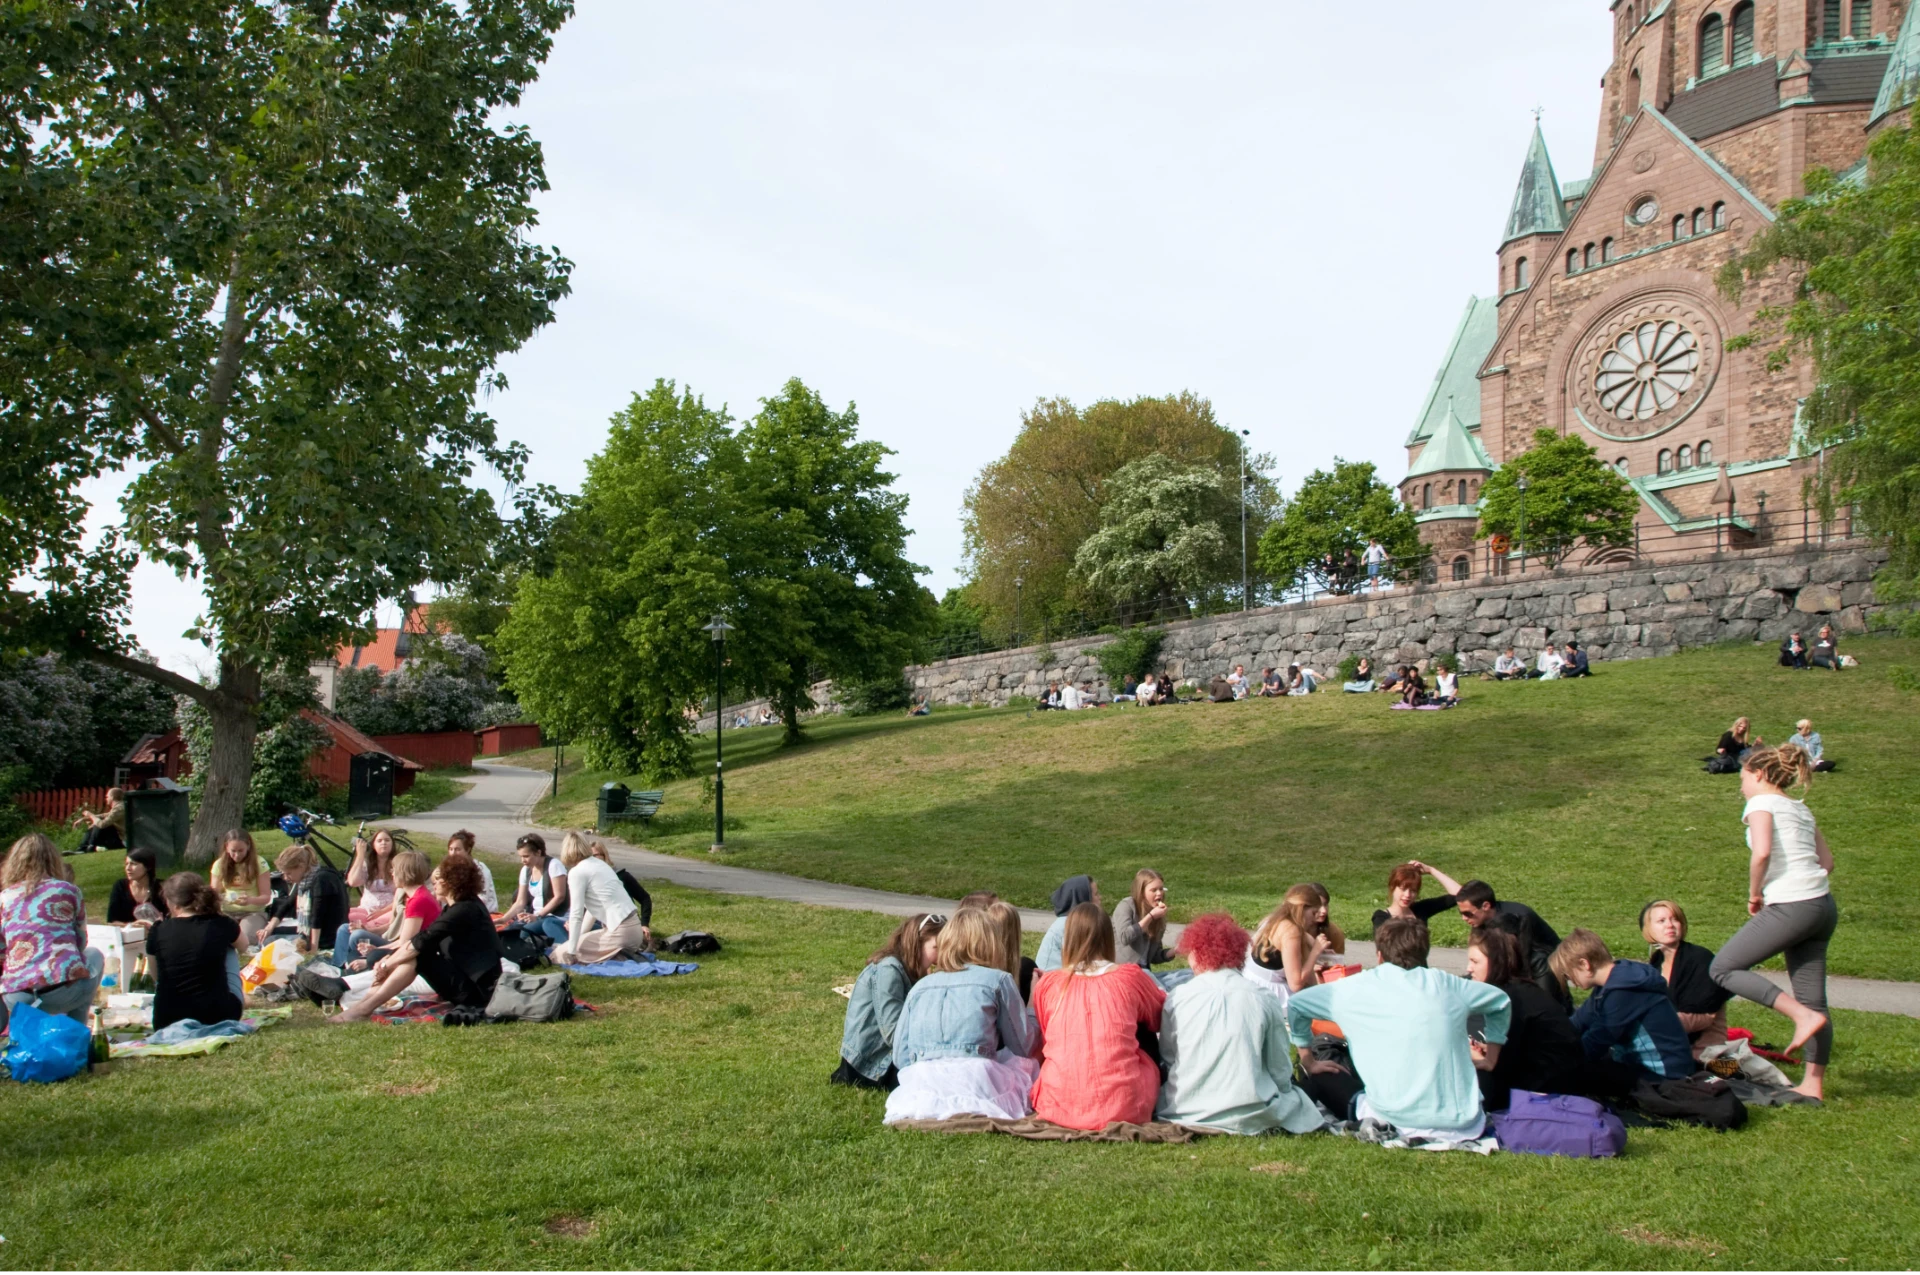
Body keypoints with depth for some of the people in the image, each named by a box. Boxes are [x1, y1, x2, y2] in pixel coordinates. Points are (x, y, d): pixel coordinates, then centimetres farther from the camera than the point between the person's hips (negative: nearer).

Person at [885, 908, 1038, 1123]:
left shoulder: (919, 986, 20)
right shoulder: (997, 980, 9)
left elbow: (900, 1058, 17)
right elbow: (1023, 1047, 12)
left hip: (920, 1087, 3)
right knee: (1029, 1066, 21)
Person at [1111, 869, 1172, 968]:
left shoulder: (1158, 918, 10)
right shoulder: (1126, 906, -6)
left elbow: (1154, 956, 16)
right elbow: (1124, 937, -23)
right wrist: (1151, 916, -19)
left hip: (1143, 972, 6)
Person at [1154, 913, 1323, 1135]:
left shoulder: (1177, 998, -8)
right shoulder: (1264, 1001, -8)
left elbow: (1167, 1059, 3)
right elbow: (1281, 1071, 0)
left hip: (1188, 1112, -2)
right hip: (1249, 1115, 2)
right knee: (1296, 1096, 28)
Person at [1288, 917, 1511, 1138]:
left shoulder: (1357, 989, 2)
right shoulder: (1444, 984, 9)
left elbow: (1295, 1004, 11)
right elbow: (1501, 1001, 25)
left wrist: (1308, 1063, 23)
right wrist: (1490, 1060, 35)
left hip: (1400, 1121, -3)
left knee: (1322, 1077, 18)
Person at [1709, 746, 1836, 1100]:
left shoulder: (1761, 802, -4)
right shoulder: (1799, 809, 20)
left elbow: (1761, 852, -20)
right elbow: (1827, 859, 21)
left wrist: (1754, 893, -6)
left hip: (1791, 907, -9)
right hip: (1823, 905, 9)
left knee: (1723, 969, -1)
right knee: (1812, 1000, 10)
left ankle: (1804, 1016, -9)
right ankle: (1813, 1084, 11)